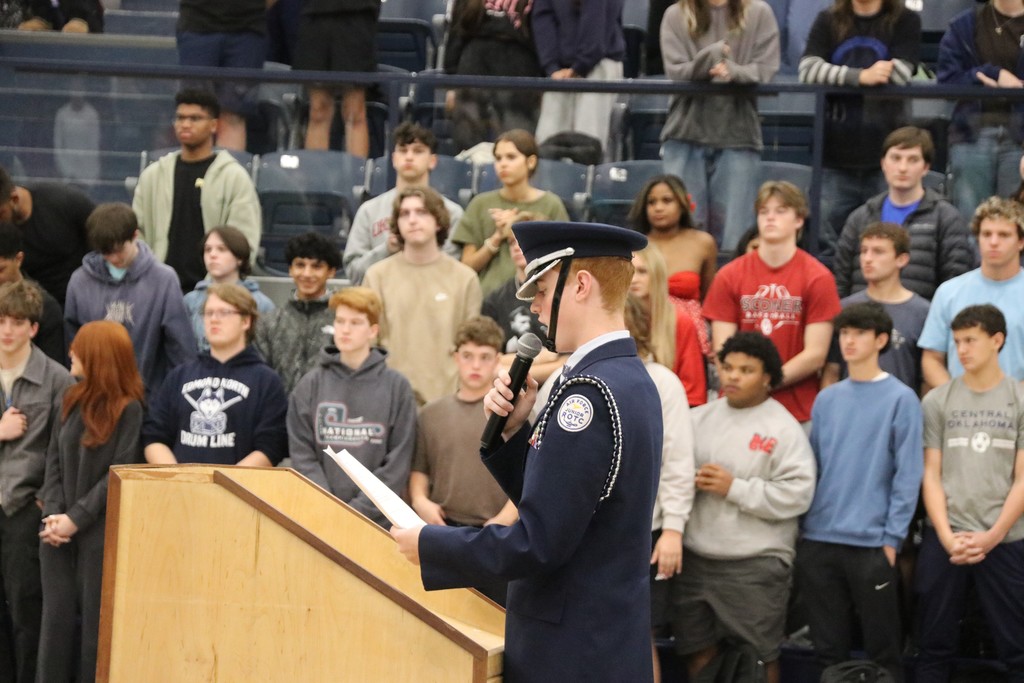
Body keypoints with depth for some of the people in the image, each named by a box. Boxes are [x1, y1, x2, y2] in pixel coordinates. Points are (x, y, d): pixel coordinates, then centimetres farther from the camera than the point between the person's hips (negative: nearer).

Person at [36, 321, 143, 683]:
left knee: (95, 619, 2)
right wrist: (52, 513, -6)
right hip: (58, 532, 5)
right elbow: (54, 462, 8)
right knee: (57, 616, 6)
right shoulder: (72, 401, 10)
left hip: (101, 534, -5)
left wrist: (76, 519, -15)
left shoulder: (129, 410, -8)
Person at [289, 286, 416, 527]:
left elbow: (397, 464, -2)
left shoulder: (397, 387, 2)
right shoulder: (310, 385, 6)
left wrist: (359, 509, -11)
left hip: (377, 520, -1)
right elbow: (302, 455, 2)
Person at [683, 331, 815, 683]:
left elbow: (796, 494, -16)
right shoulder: (700, 418, 9)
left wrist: (734, 488, -18)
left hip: (756, 563, -5)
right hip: (696, 558, 5)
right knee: (699, 651, 13)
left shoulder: (783, 429, -7)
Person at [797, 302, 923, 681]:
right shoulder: (826, 399, 12)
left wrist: (892, 536, -12)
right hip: (818, 540, 5)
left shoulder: (901, 399, -4)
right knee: (828, 647, 11)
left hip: (872, 543, -5)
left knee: (883, 649, 2)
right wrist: (802, 524, 7)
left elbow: (907, 475, -8)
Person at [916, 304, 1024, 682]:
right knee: (935, 646, 5)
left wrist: (992, 537, -10)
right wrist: (946, 536, -8)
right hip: (944, 540, 1)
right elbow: (931, 475, 4)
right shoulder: (938, 401, 7)